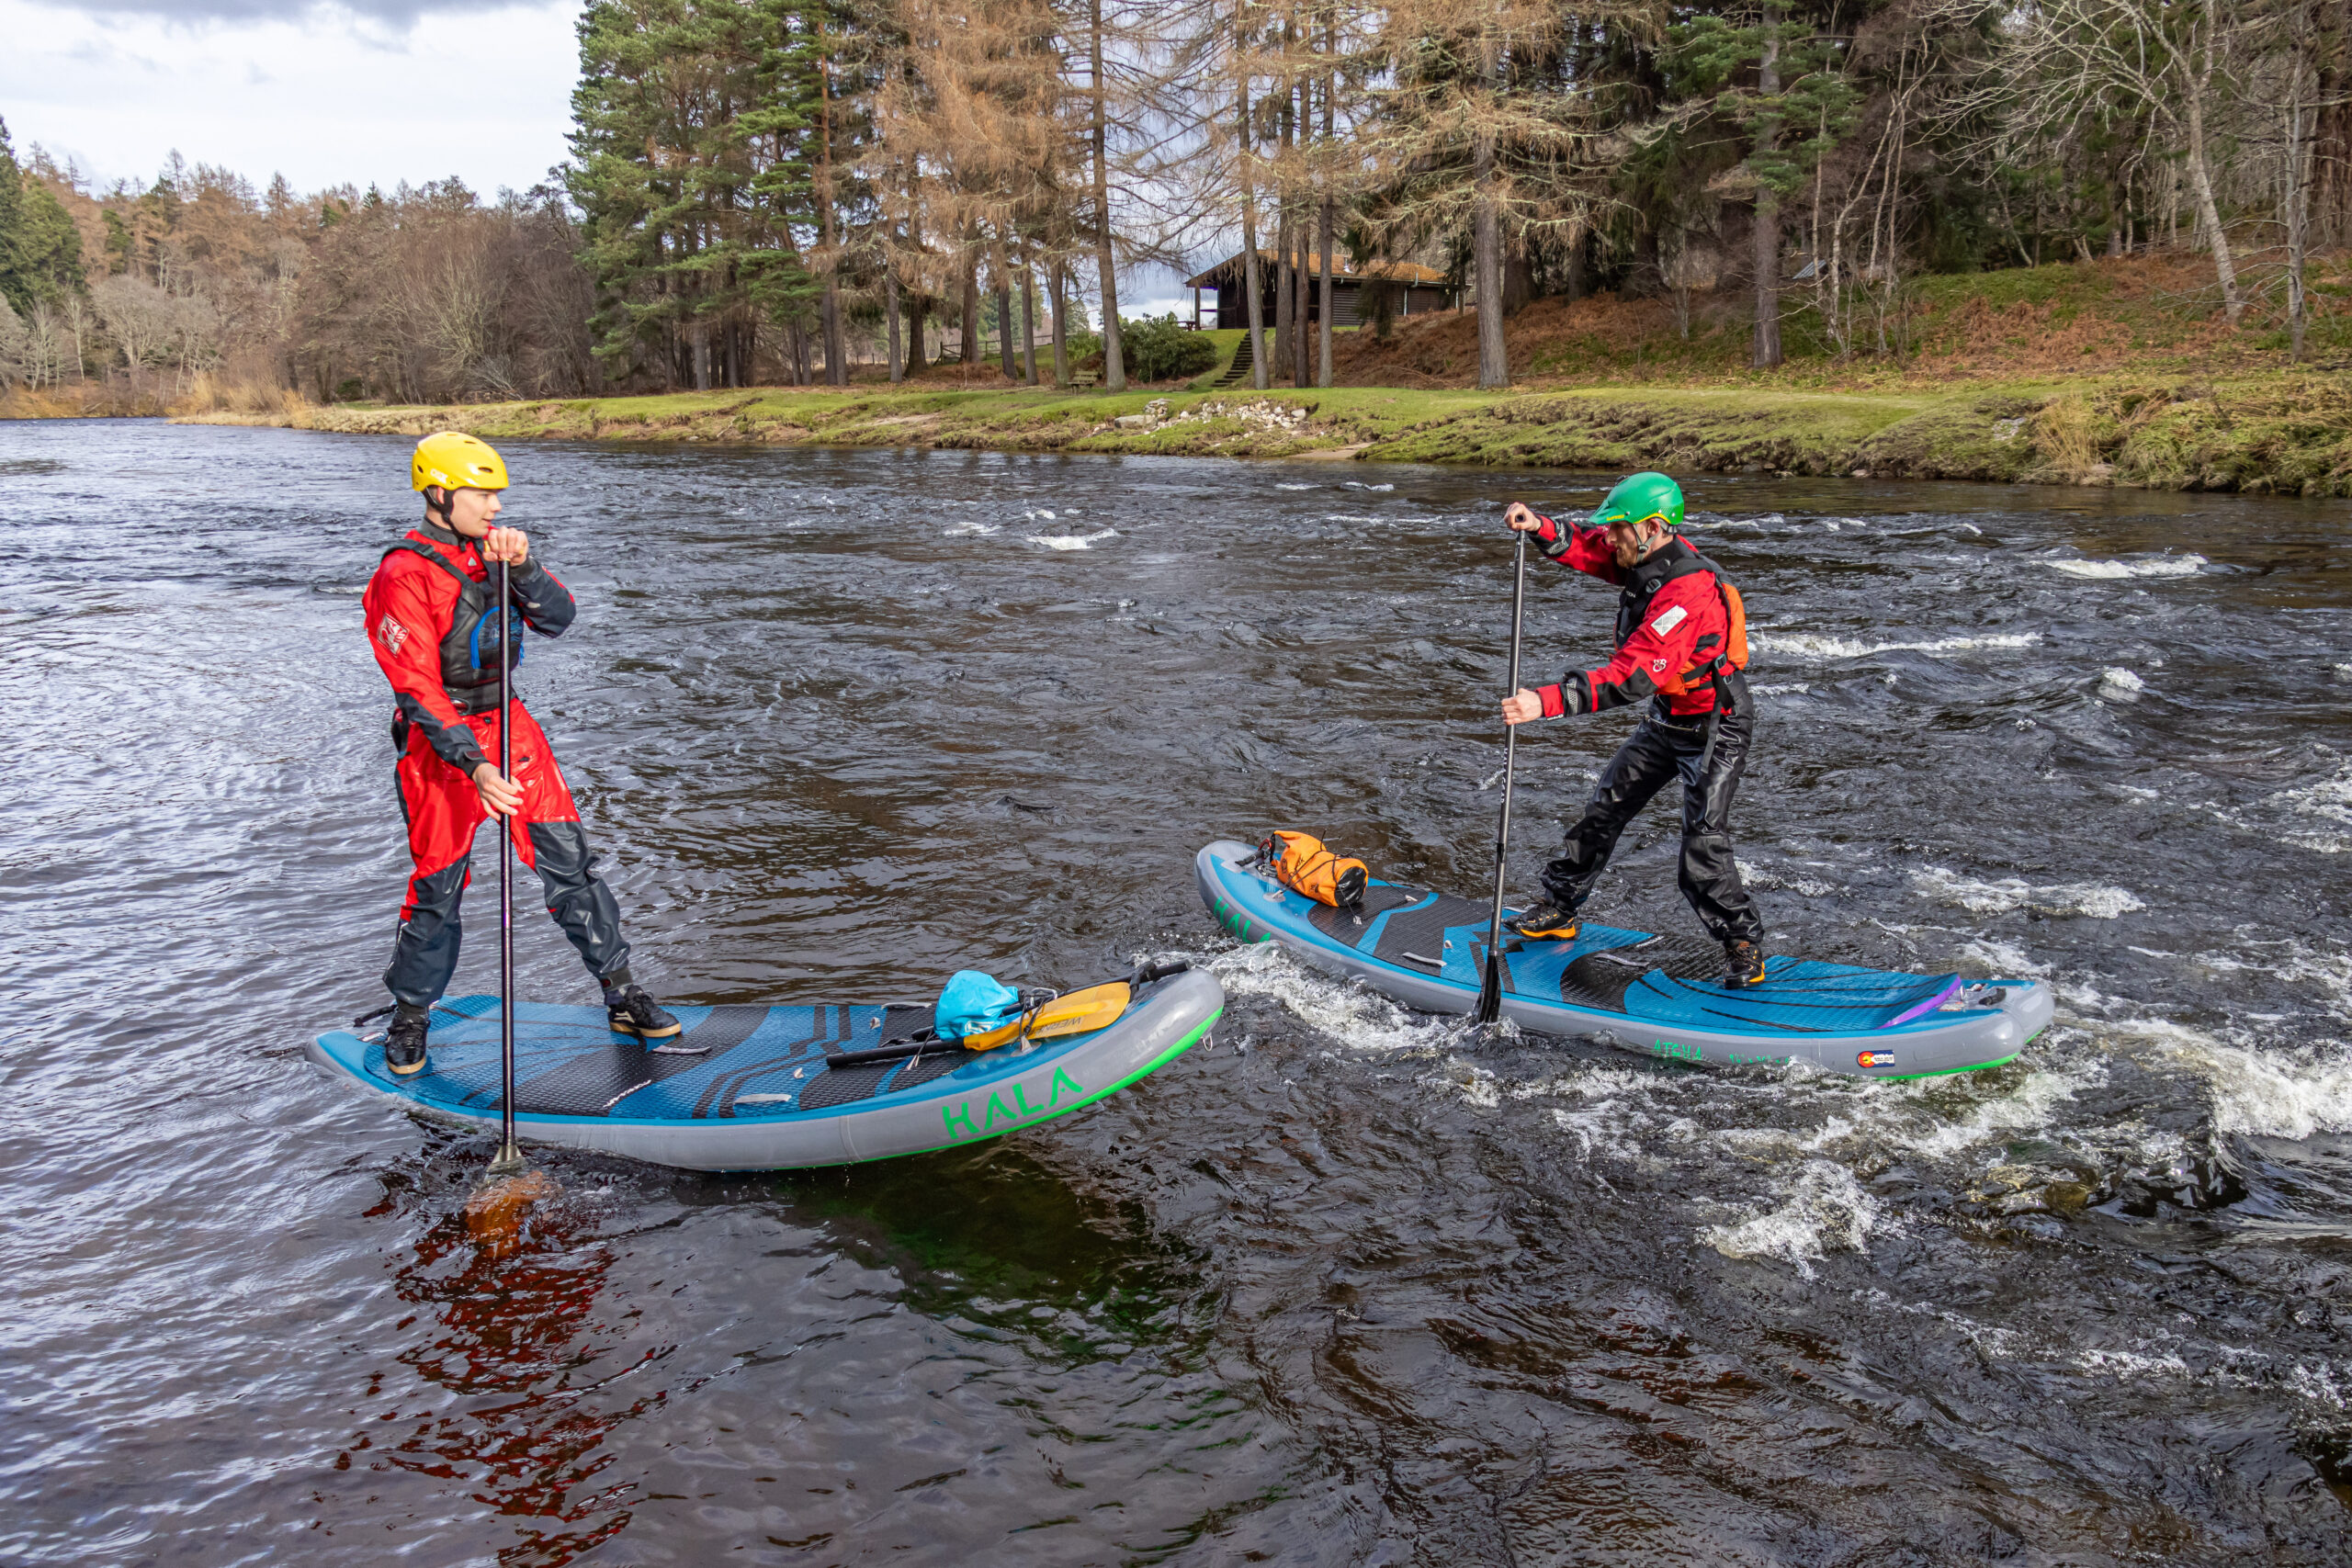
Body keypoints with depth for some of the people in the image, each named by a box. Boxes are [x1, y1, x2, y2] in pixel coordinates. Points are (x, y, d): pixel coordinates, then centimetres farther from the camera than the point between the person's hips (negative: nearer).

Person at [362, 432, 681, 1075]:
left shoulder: (493, 546, 4)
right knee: (438, 884, 3)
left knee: (568, 859, 4)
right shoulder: (403, 575, -16)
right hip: (440, 740, -5)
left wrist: (521, 566, -21)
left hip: (509, 724, 6)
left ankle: (622, 996, 12)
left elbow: (558, 619, -3)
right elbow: (417, 689, -20)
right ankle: (410, 1015, 25)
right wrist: (474, 765, -29)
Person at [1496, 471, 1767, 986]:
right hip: (1666, 721, 9)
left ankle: (1744, 944, 6)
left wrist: (1546, 702, -45)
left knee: (1704, 854, -13)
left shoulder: (1687, 593, -33)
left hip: (1715, 730, -9)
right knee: (1602, 812, 13)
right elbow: (1585, 548, 8)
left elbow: (1632, 678, -40)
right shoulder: (1648, 559, -6)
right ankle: (1558, 910, 27)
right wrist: (1540, 528, -14)